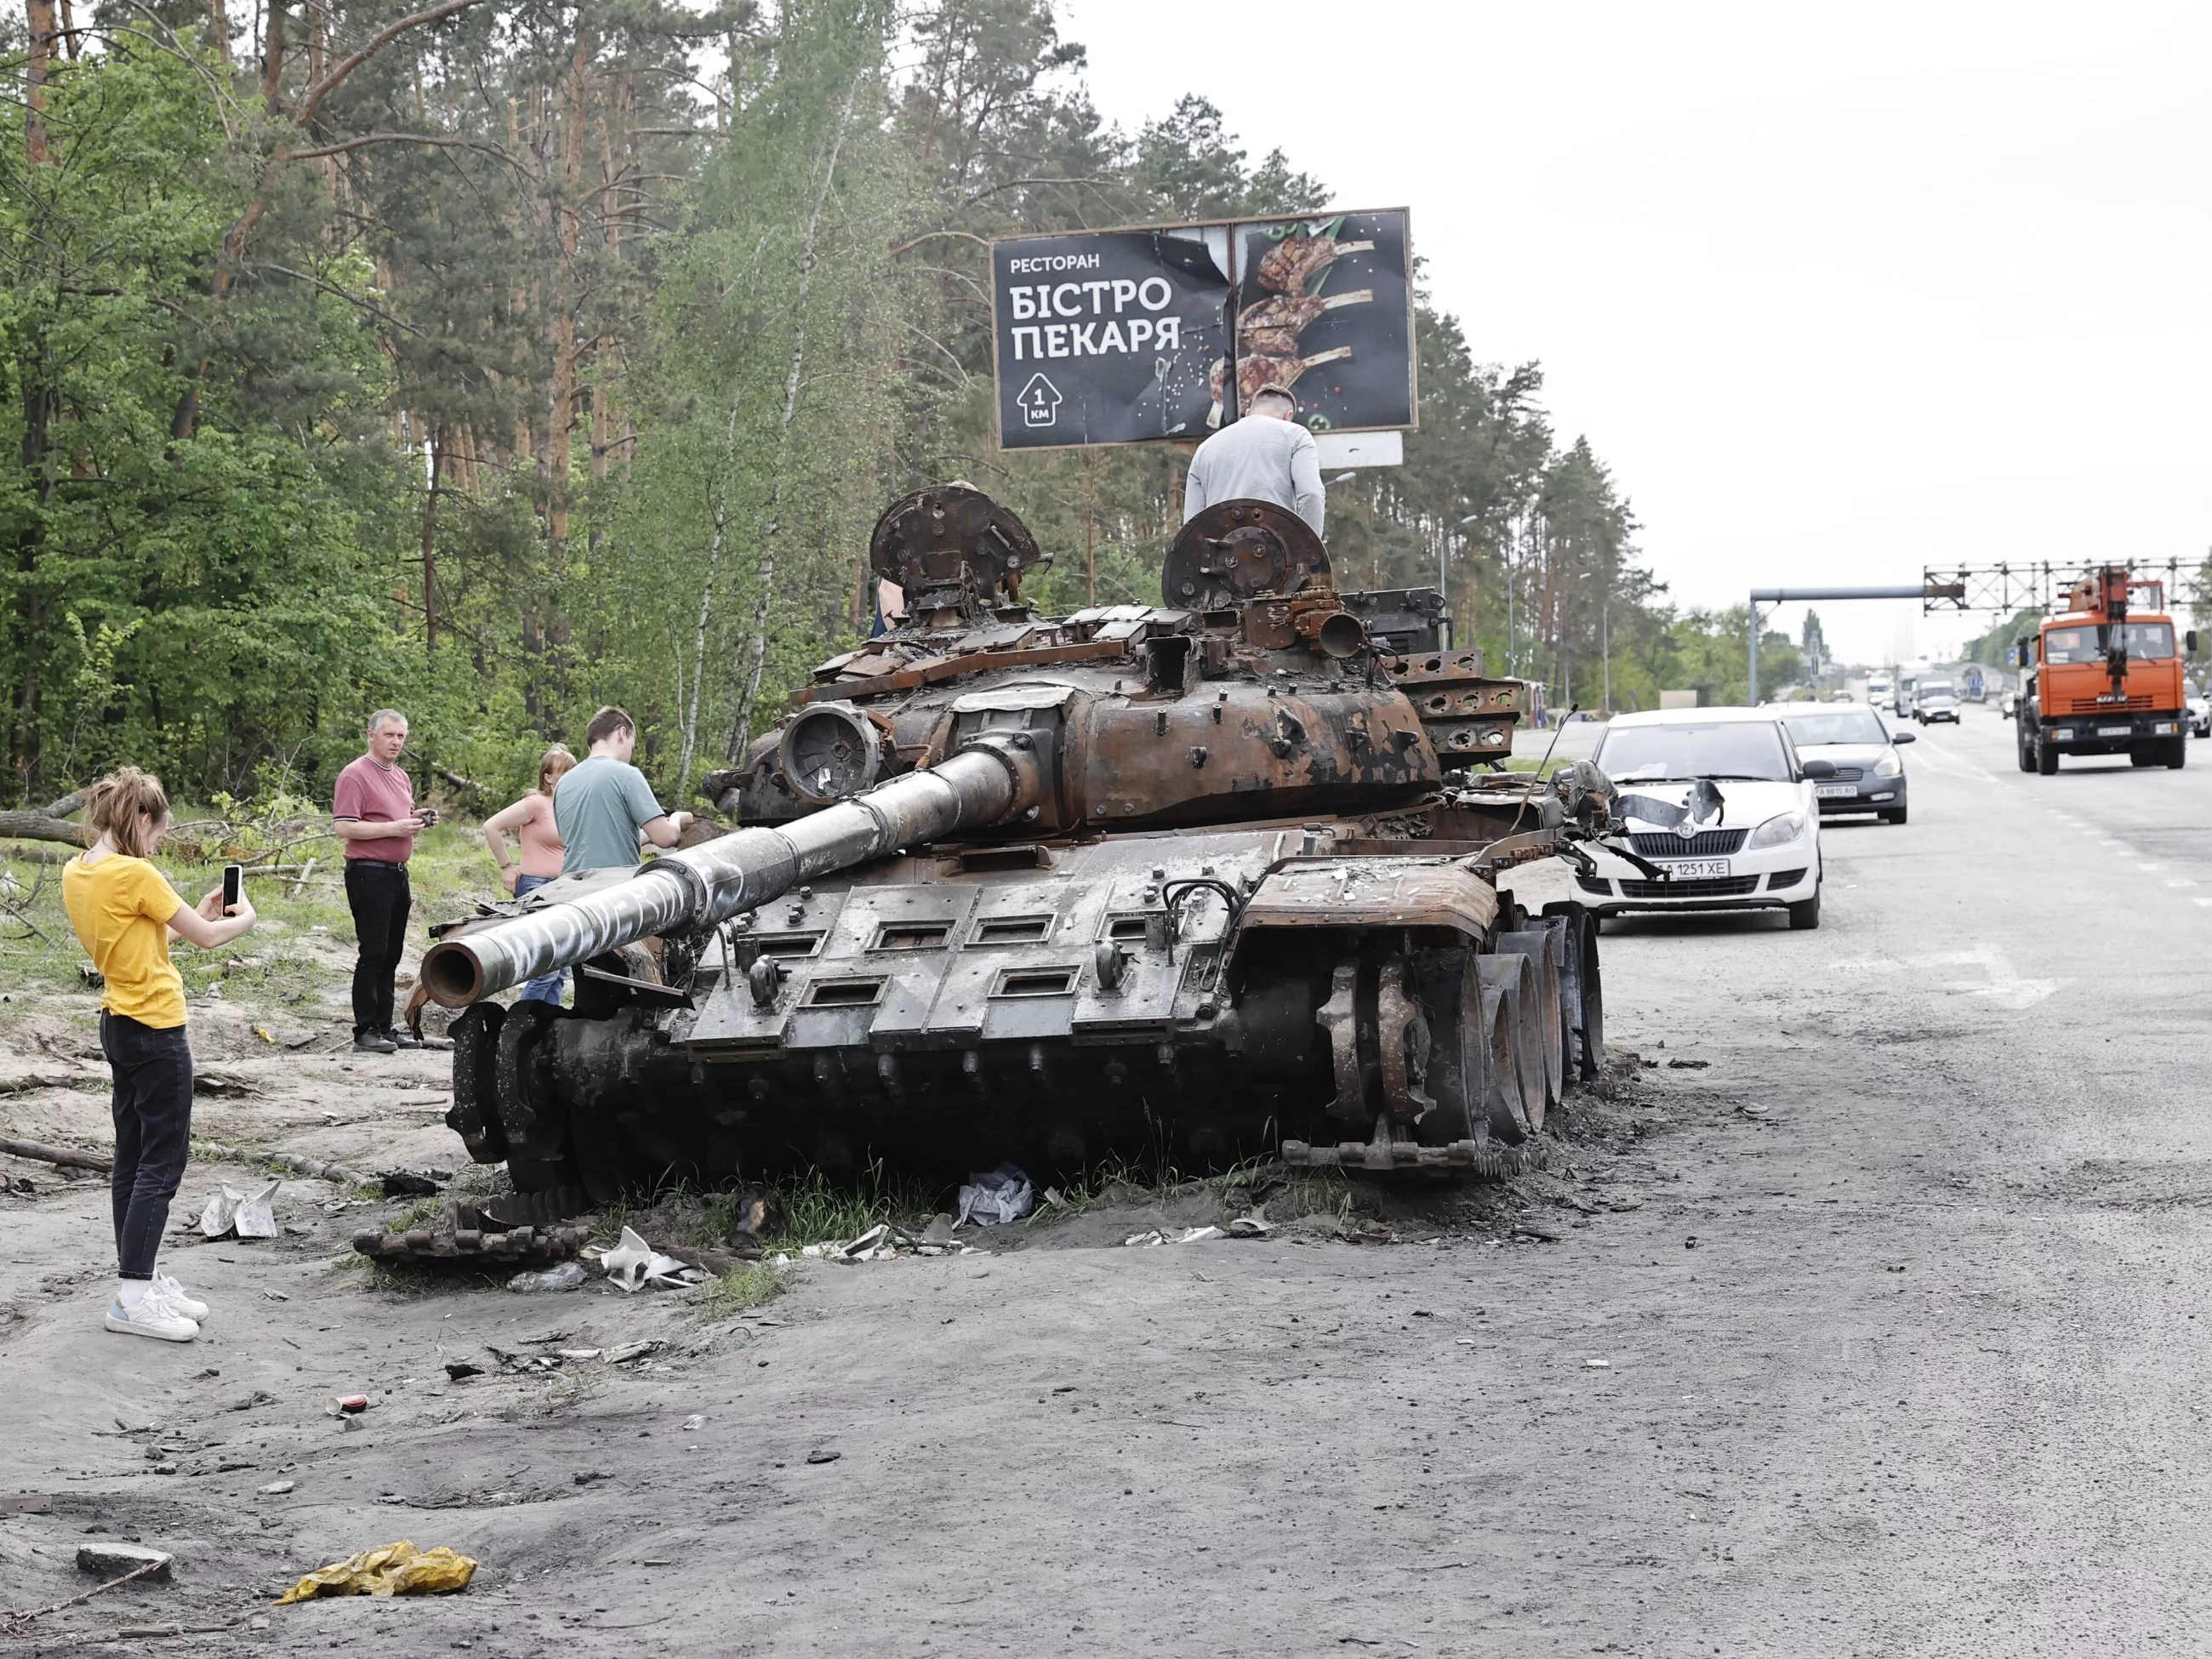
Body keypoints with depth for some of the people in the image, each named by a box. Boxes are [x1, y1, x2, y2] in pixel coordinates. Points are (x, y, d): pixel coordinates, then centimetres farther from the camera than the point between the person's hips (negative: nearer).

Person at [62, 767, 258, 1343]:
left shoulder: (76, 872, 5)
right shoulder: (134, 874, -21)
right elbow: (207, 938, -13)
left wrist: (196, 914, 12)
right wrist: (243, 918, 7)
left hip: (119, 1024, 9)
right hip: (156, 1029, -9)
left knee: (133, 1159, 13)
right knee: (162, 1163, -5)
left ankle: (141, 1278, 19)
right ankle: (133, 1296, -6)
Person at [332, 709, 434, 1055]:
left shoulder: (402, 778, 18)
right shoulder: (355, 775, -9)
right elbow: (344, 828, -18)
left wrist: (419, 820, 9)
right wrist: (394, 827, -20)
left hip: (397, 873, 9)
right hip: (369, 873, -9)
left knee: (391, 956, 11)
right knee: (373, 955, -9)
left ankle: (384, 1027, 16)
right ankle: (365, 1031, -6)